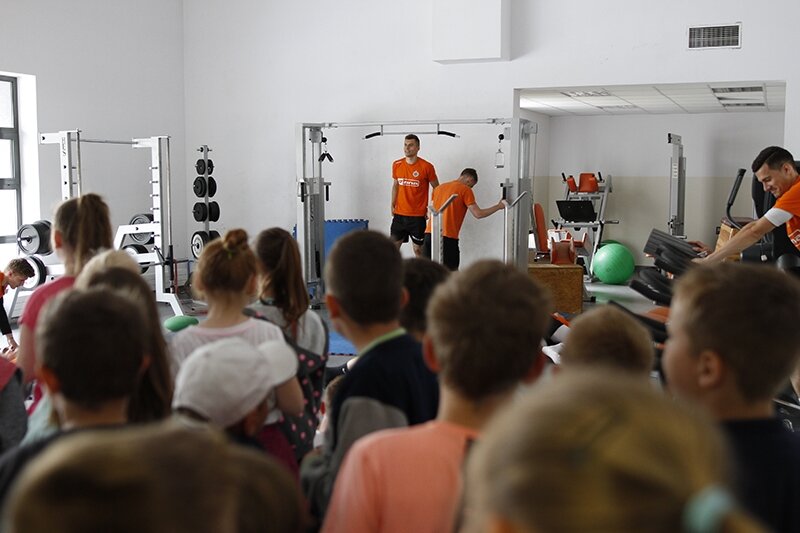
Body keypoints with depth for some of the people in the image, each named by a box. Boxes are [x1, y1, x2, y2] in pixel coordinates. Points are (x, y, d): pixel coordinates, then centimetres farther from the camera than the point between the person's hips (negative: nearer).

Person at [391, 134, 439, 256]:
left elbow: (436, 189, 1)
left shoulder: (427, 167, -9)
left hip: (418, 215, -4)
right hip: (399, 214, 4)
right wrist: (392, 205, 10)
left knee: (418, 249, 3)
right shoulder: (396, 165, 4)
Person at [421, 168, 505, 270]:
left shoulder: (438, 188, 18)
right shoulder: (465, 190, -1)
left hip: (429, 234, 6)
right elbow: (478, 214, -4)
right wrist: (498, 206, 6)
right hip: (448, 238, -6)